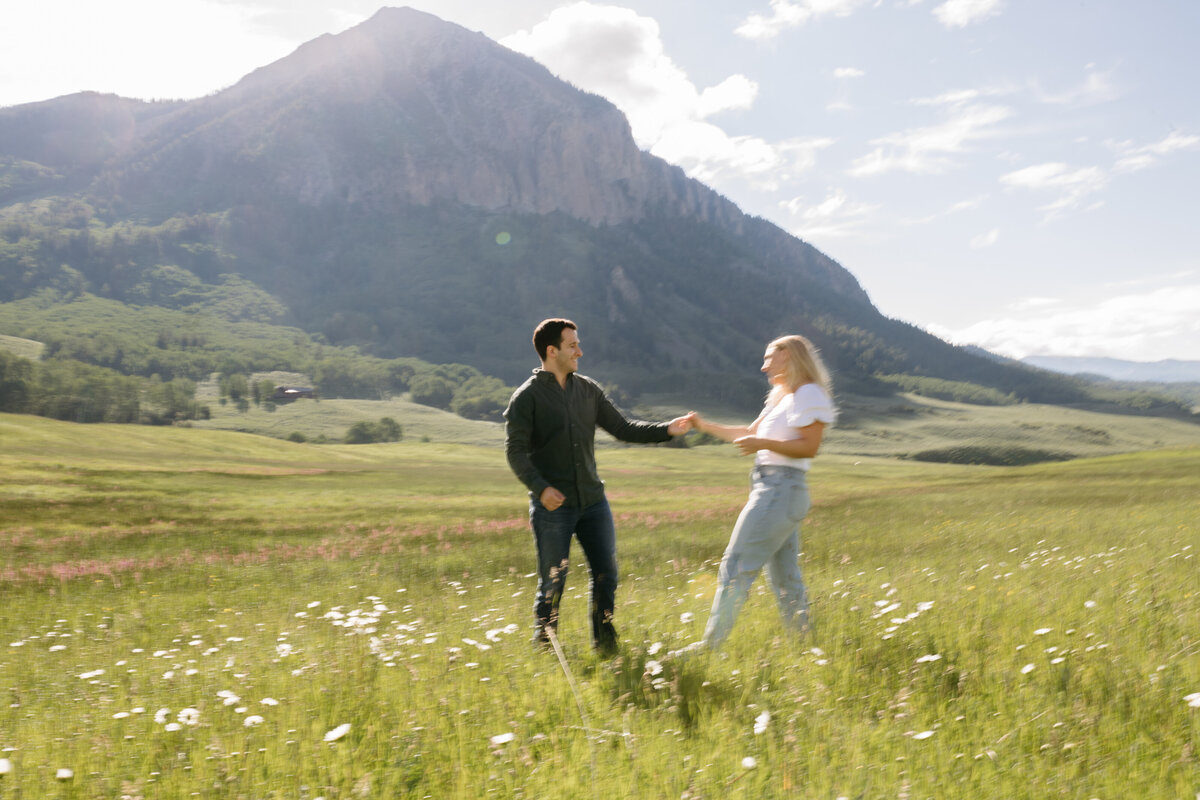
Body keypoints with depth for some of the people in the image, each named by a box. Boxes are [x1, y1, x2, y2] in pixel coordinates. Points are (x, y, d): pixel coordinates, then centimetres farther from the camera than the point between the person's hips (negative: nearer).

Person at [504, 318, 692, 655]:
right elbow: (515, 450, -10)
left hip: (593, 501, 5)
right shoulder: (527, 397, -5)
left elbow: (622, 428, 12)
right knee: (552, 583, 2)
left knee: (606, 575, 5)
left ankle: (605, 647, 21)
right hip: (553, 505, -5)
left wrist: (666, 429, 1)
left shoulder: (587, 390, 10)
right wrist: (540, 487, -24)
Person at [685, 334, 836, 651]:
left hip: (780, 490, -10)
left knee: (736, 566, -8)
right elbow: (750, 433, 27)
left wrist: (763, 443, -23)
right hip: (771, 489, 10)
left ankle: (711, 645, -5)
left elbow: (809, 447, -17)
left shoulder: (809, 393, -9)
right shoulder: (782, 396, 22)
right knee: (785, 578, 12)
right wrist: (707, 426, 22)